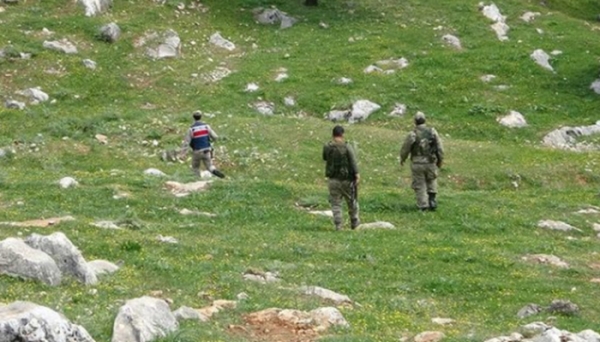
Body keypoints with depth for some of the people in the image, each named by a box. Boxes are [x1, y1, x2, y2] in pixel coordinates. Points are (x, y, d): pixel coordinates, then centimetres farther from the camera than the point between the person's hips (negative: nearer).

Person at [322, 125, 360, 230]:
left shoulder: (327, 147, -3)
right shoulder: (347, 147, -12)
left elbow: (325, 158, 16)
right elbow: (353, 162, -19)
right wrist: (357, 175, -23)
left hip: (333, 179, 2)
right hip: (346, 179, -2)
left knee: (335, 204, 6)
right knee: (352, 201, 15)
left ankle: (338, 225, -2)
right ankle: (354, 222, 26)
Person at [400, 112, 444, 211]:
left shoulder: (412, 135, -14)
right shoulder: (433, 132, -6)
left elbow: (405, 149, -3)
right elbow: (440, 148, -3)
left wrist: (402, 159, 17)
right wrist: (440, 161, 13)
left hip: (417, 164, -2)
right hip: (430, 163, 2)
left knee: (419, 185, 11)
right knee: (431, 181, 25)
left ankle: (423, 206, 10)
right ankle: (432, 199, 13)